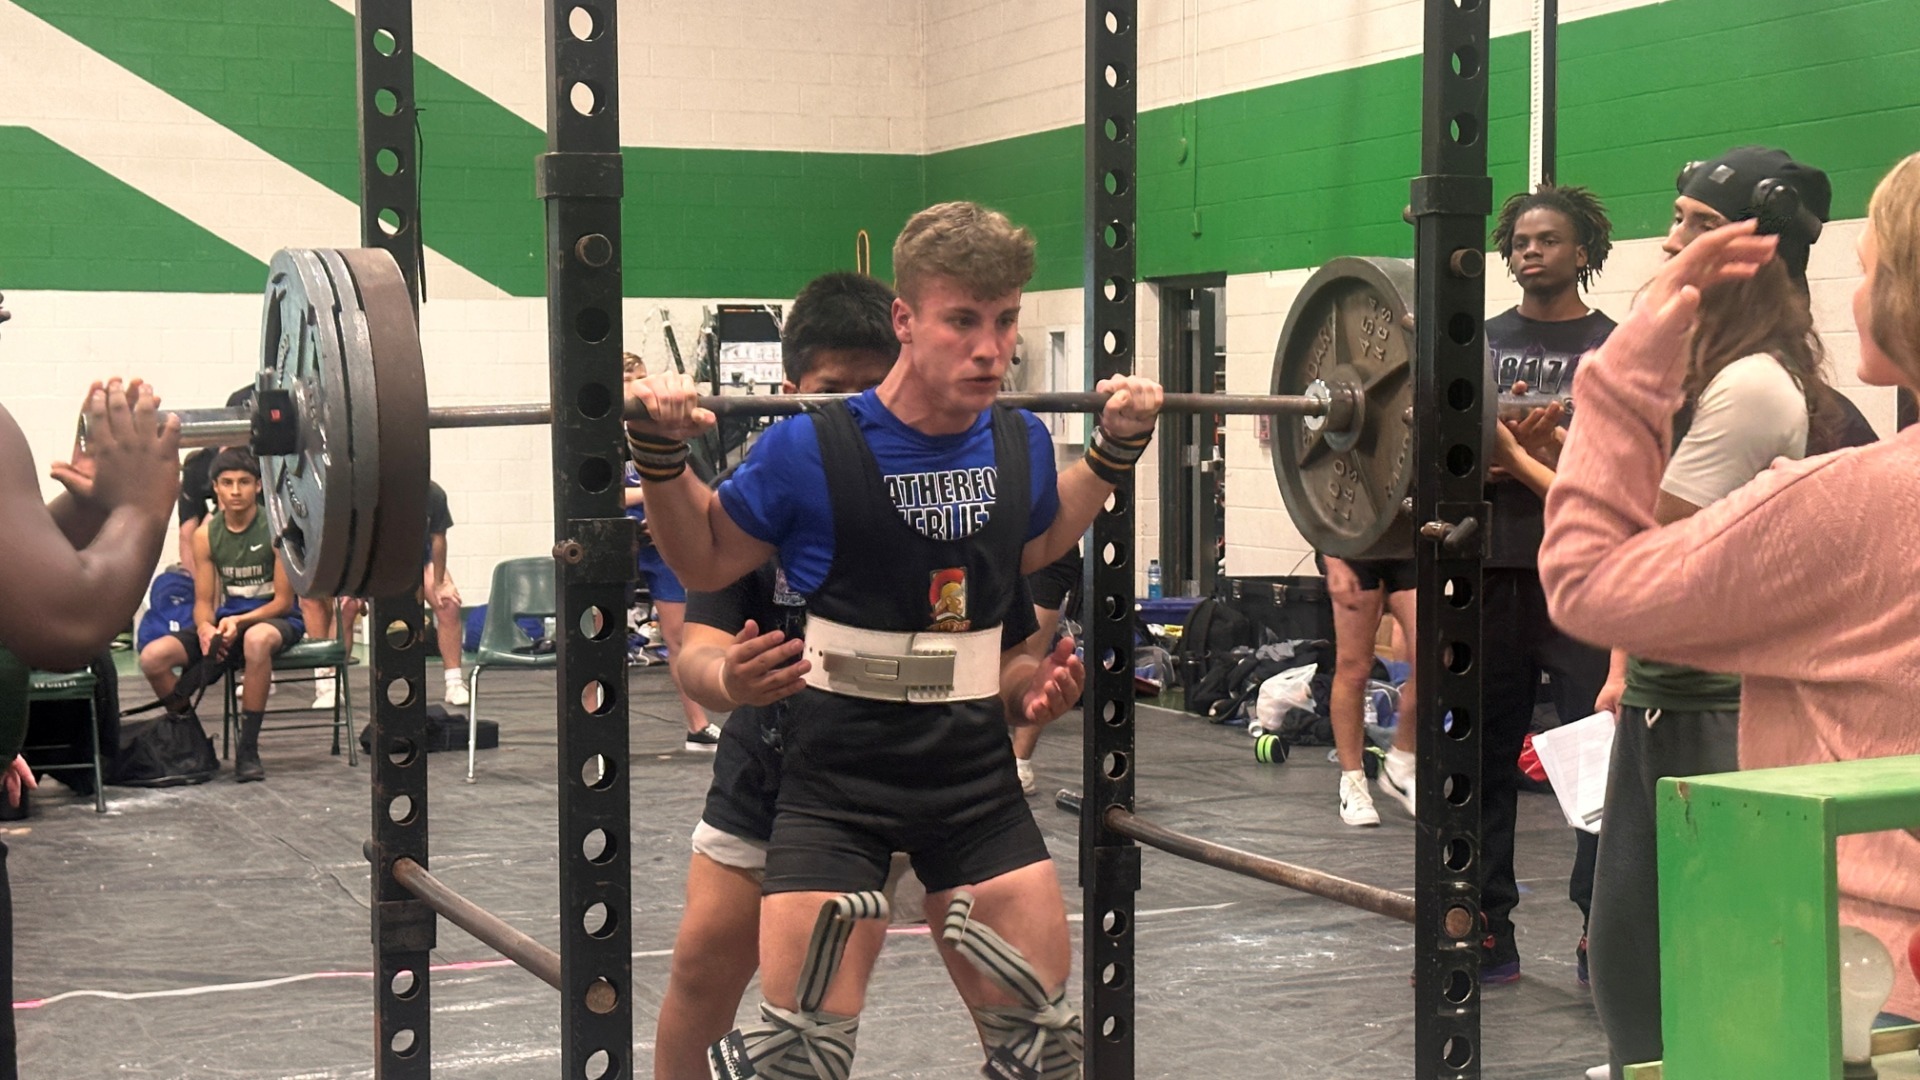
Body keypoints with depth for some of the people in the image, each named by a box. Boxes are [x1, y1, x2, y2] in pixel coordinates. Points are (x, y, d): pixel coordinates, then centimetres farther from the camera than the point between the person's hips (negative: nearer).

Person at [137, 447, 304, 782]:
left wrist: (238, 622, -25)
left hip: (276, 619, -5)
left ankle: (248, 749, -31)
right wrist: (205, 628, -19)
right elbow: (203, 601, 5)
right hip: (227, 620, 5)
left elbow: (284, 601, -10)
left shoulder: (276, 528, -10)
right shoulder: (206, 534, 2)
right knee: (152, 657, -18)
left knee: (257, 638, -43)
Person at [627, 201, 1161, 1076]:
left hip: (976, 768, 4)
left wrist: (1116, 447, 14)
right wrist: (661, 455, -15)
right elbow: (705, 562, 0)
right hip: (839, 774, -4)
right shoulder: (809, 450, -15)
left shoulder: (1021, 445, 0)